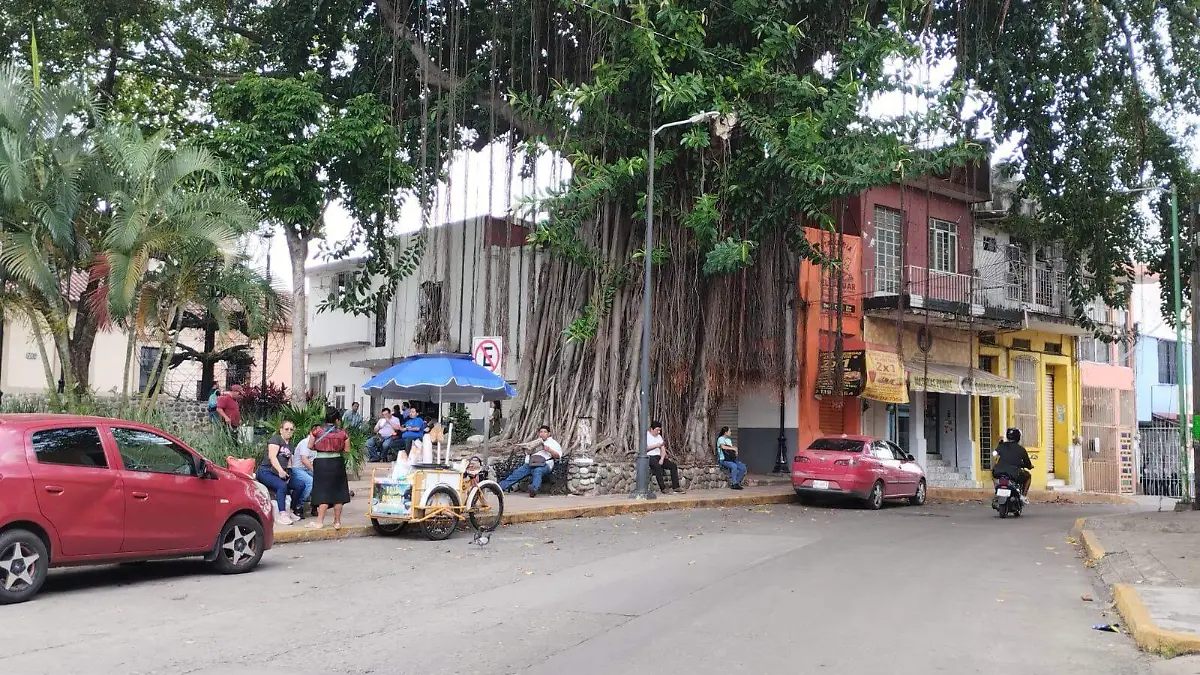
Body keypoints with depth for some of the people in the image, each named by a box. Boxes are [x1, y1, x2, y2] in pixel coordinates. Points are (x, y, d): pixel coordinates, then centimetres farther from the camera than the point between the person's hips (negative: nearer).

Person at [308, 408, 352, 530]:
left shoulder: (317, 431, -5)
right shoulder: (343, 434, -3)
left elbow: (310, 446, 1)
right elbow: (347, 450, -2)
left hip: (321, 463, -1)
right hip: (337, 462, 1)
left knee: (323, 492, 4)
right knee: (338, 492, 10)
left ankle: (320, 522, 2)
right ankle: (337, 522, 13)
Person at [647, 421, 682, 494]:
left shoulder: (659, 436, 19)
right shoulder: (646, 435, -1)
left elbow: (663, 449, 11)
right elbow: (645, 448, -14)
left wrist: (662, 459, -7)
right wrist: (656, 445, -13)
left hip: (658, 457, 7)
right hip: (649, 457, -7)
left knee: (674, 465, -11)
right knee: (657, 466, -37)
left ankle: (675, 487, -12)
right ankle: (663, 488, -38)